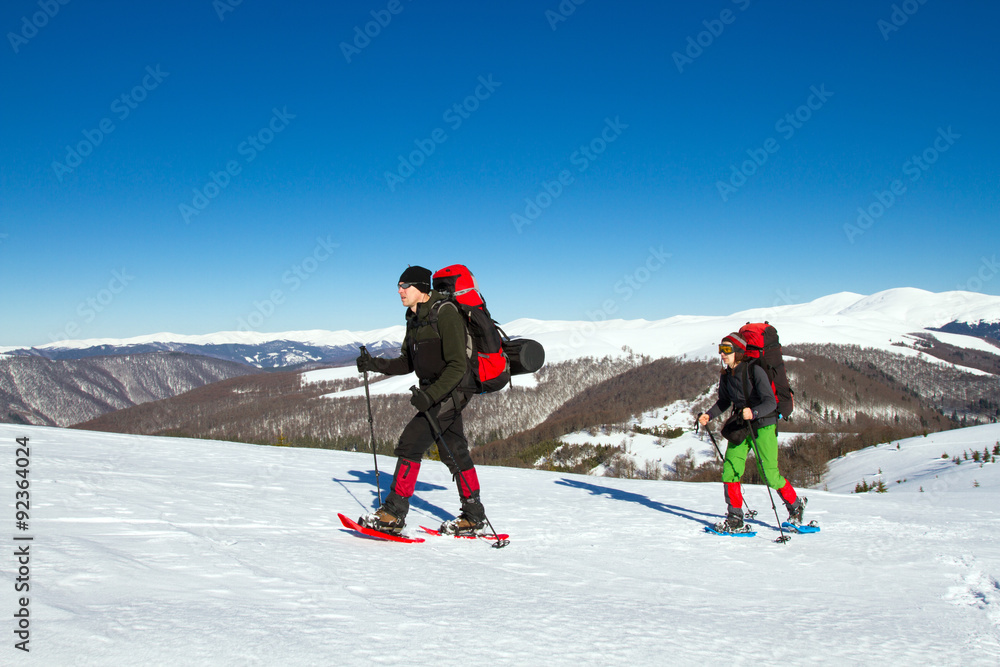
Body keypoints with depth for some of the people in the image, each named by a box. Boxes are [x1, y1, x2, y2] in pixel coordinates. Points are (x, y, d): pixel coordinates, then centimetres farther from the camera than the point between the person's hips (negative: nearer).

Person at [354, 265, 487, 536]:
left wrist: (430, 394, -31)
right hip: (433, 390, 9)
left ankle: (393, 515, -7)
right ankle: (473, 517, 23)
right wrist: (376, 365, 2)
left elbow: (458, 365, -23)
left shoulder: (444, 313, -18)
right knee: (454, 452, 13)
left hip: (452, 390, -9)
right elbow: (407, 363, 15)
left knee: (410, 444, -13)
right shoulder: (414, 318, 10)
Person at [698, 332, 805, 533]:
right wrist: (709, 415, 1)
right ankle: (735, 520, 2)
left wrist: (753, 413, -42)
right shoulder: (726, 375, 2)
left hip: (763, 425, -6)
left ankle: (795, 505, 27)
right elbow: (724, 401, 17)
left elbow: (771, 402, -24)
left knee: (770, 475, -2)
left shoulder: (755, 371, -19)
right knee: (730, 469, -6)